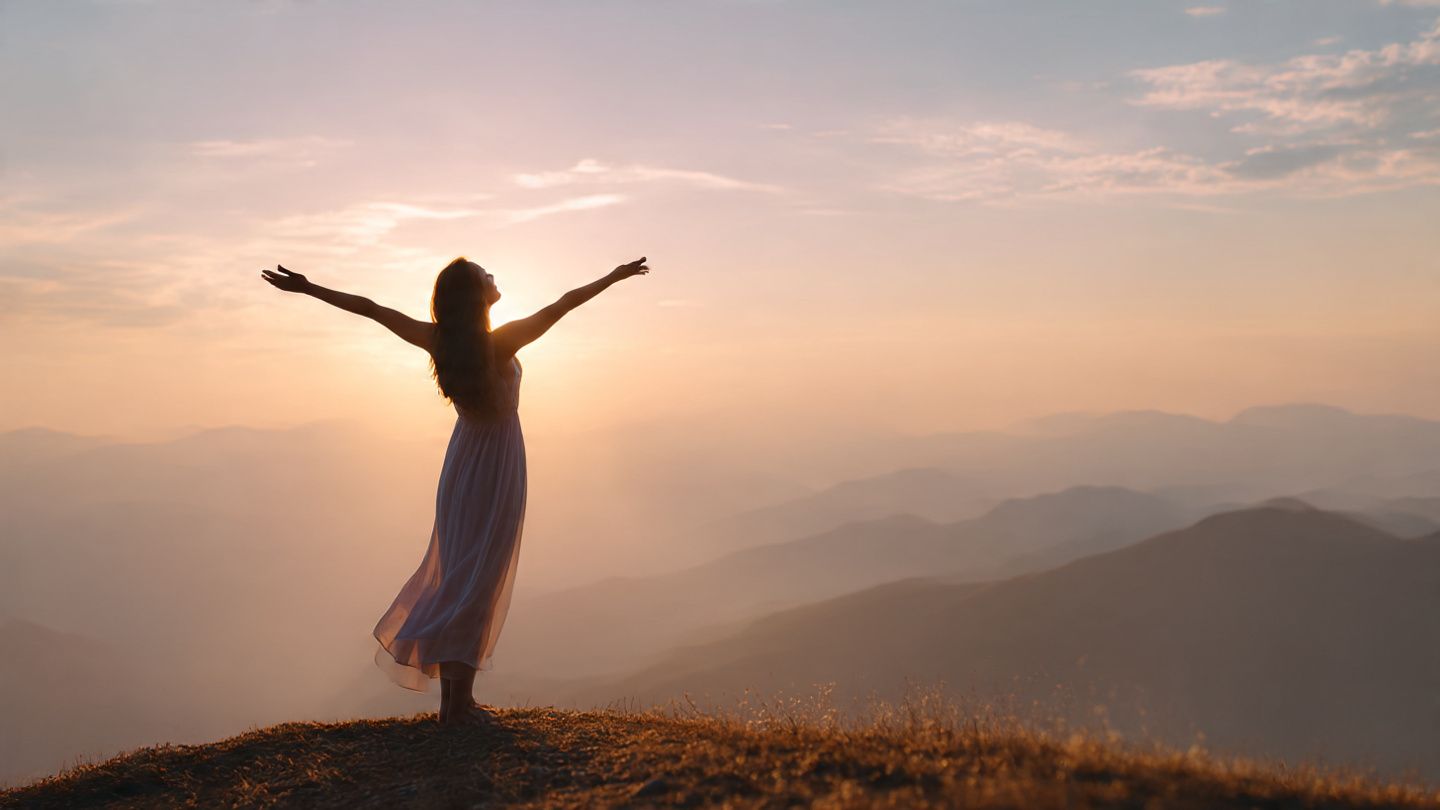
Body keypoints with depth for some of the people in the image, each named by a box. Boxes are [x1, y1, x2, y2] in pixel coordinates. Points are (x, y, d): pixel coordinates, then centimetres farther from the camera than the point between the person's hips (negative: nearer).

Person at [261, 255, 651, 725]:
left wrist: (307, 289, 5)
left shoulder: (438, 341, -7)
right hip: (497, 467, -6)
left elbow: (369, 308, -3)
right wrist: (614, 277, -3)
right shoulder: (501, 342, -20)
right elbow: (564, 304, -13)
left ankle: (456, 697, 18)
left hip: (462, 463, 6)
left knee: (454, 571, 13)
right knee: (479, 579, -2)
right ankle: (458, 703, 2)